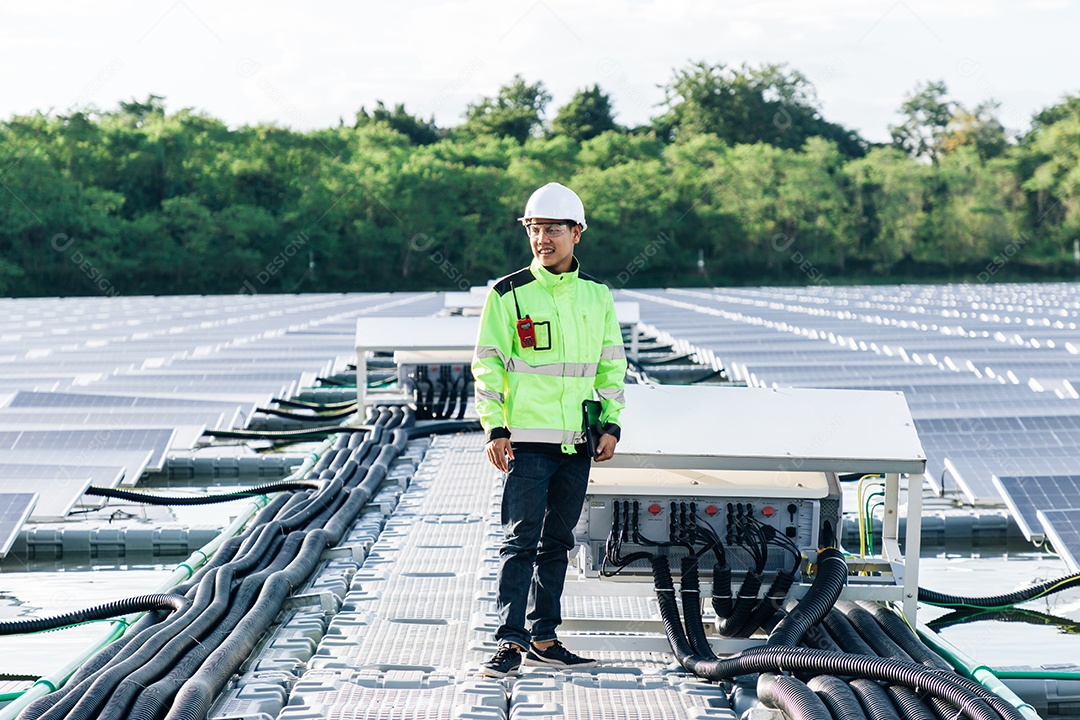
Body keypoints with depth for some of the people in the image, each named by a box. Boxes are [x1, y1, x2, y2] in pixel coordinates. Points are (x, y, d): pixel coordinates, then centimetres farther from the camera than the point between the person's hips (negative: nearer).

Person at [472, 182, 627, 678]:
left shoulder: (597, 295, 9)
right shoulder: (508, 294, -3)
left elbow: (612, 363, 15)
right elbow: (487, 365, -2)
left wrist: (611, 424, 5)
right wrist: (495, 429, -9)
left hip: (576, 443, 4)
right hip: (526, 440, -4)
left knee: (557, 543, 10)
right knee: (521, 541, -8)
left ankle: (544, 640, 17)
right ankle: (510, 642, -6)